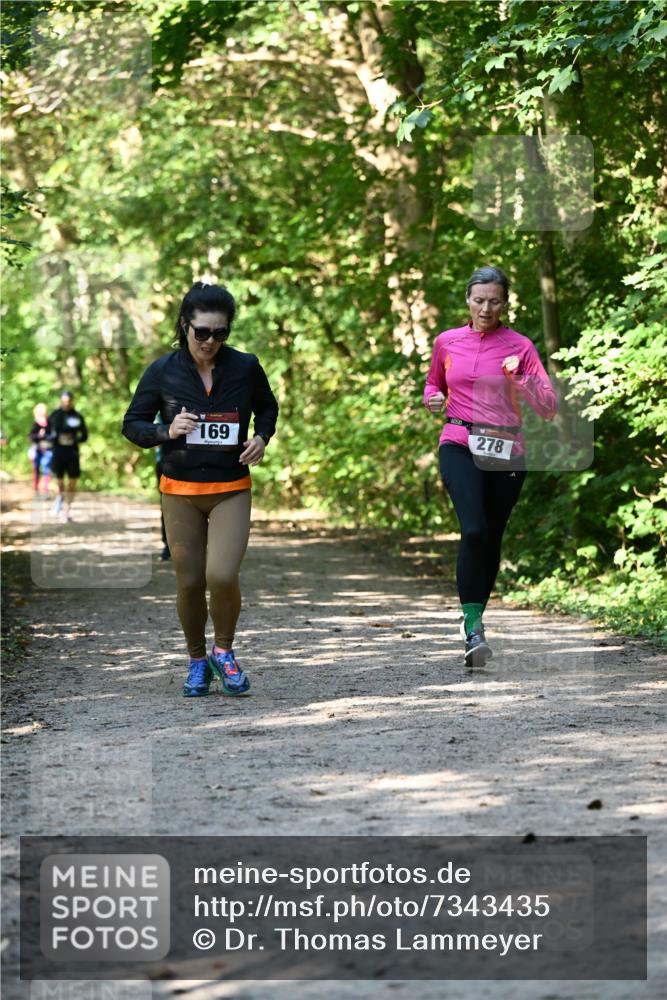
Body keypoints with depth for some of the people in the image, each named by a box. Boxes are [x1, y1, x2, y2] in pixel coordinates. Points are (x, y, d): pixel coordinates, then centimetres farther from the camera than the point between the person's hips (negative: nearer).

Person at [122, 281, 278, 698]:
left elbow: (268, 407, 17)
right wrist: (166, 432, -15)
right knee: (189, 583, 5)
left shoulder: (245, 367, -2)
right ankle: (198, 661, 28)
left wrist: (262, 437, -3)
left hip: (231, 491, -1)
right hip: (180, 492, 1)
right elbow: (132, 423, 5)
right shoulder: (163, 372, -4)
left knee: (223, 576, -17)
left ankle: (225, 651, 10)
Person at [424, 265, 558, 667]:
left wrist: (523, 383, -22)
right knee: (474, 529, -22)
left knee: (491, 538, 7)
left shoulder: (520, 346, 1)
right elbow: (434, 383, 26)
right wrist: (433, 398, 3)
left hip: (506, 452, 1)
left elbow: (549, 408, -4)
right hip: (460, 446, -1)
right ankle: (473, 628, -22)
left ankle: (475, 620, 25)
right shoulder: (447, 342, 8)